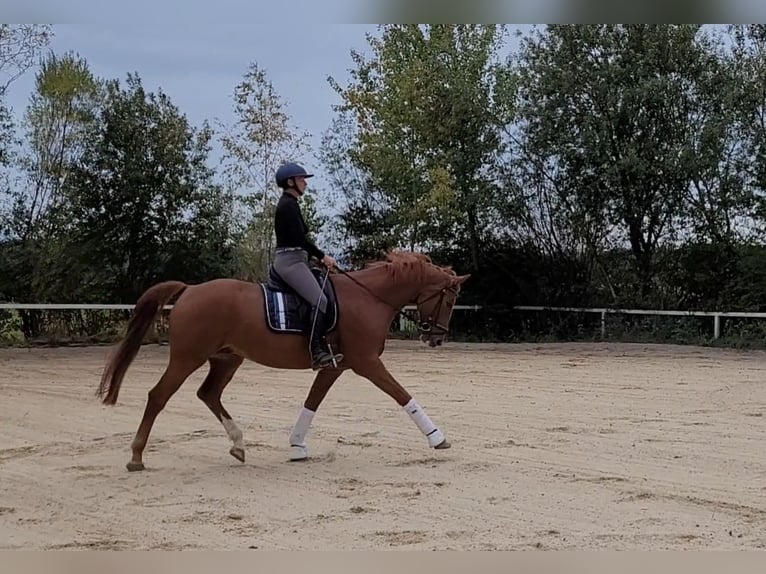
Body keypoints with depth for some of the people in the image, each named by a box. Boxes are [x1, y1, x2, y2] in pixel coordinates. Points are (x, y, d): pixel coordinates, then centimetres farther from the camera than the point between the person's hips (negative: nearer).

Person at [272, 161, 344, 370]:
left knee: (319, 300, 8)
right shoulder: (289, 205, -12)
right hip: (291, 261, -11)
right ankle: (318, 353, -30)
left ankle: (321, 348, 5)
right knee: (320, 300, -21)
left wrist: (318, 256, 19)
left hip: (293, 260, 11)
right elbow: (299, 238, -19)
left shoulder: (289, 204, 19)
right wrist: (322, 256, -11)